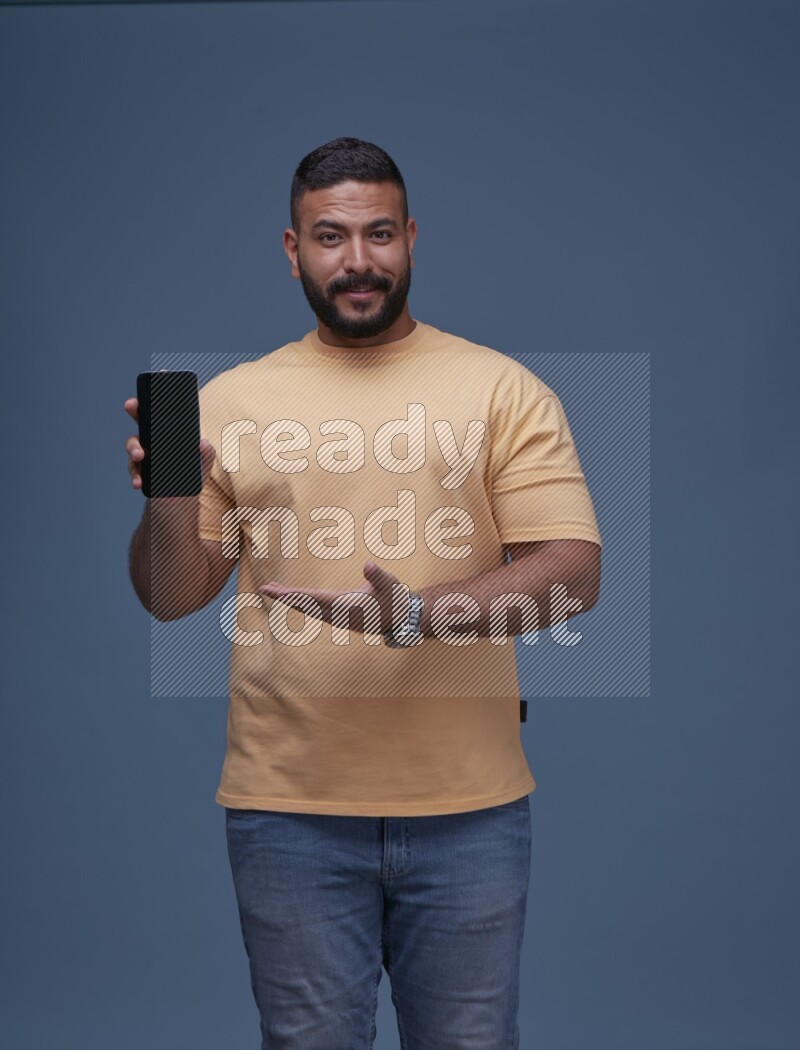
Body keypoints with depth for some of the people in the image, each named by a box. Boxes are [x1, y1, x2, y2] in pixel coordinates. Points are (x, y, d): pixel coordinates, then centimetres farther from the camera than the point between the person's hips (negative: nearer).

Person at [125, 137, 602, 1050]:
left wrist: (415, 615, -22)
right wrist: (169, 506, -15)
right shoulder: (229, 400, 6)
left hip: (468, 806, 0)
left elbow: (572, 571, -8)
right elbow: (170, 598, 7)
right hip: (289, 807, 1)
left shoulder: (504, 389, 1)